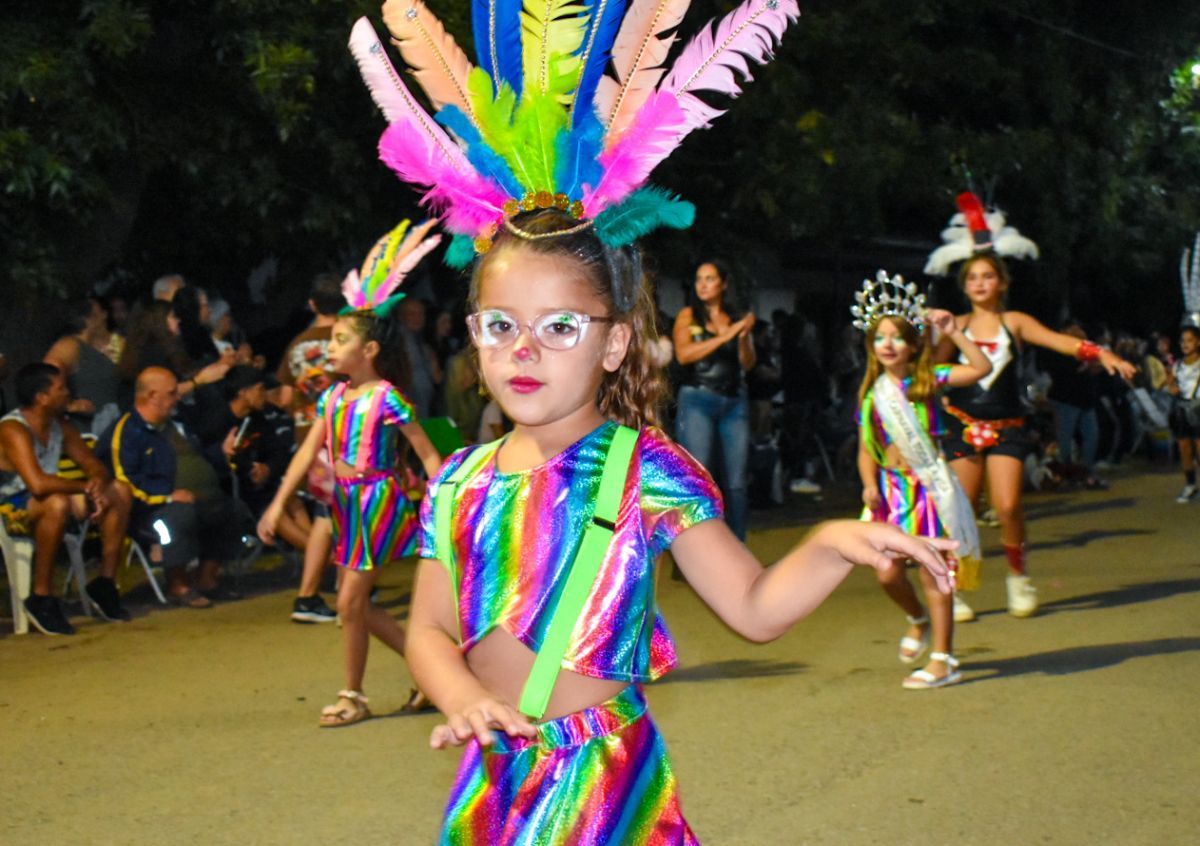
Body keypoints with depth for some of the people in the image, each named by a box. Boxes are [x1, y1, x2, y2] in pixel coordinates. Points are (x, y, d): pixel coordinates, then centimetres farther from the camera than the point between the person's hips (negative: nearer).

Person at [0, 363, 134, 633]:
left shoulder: (59, 425, 4)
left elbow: (92, 464, 7)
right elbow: (38, 484, -37)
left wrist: (99, 482, -18)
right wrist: (86, 486, -26)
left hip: (46, 500, 9)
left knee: (119, 492, -3)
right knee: (57, 503, -40)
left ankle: (106, 582, 3)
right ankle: (41, 598, -28)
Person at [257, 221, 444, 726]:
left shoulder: (387, 399, -14)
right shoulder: (333, 396, 6)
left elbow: (429, 455, -12)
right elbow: (308, 451, 6)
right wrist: (278, 504, 1)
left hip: (378, 499, -8)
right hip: (347, 501, 8)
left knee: (350, 601, -5)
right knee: (356, 603, 11)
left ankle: (354, 696, 10)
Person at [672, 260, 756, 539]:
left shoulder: (737, 319, 14)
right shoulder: (688, 315, 6)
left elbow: (748, 363, 7)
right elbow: (684, 354, -9)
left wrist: (744, 336, -12)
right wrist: (725, 336, -13)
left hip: (735, 401, 3)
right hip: (697, 400, -3)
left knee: (736, 481, 0)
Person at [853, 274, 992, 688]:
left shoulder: (926, 381, -4)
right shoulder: (871, 393, 6)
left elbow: (982, 368, -14)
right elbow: (866, 449, 8)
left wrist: (953, 333, -15)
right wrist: (870, 484, -7)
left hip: (929, 487, -4)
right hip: (891, 489, 4)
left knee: (932, 573, -2)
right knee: (888, 573, -1)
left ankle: (943, 659, 7)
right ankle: (919, 620, 32)